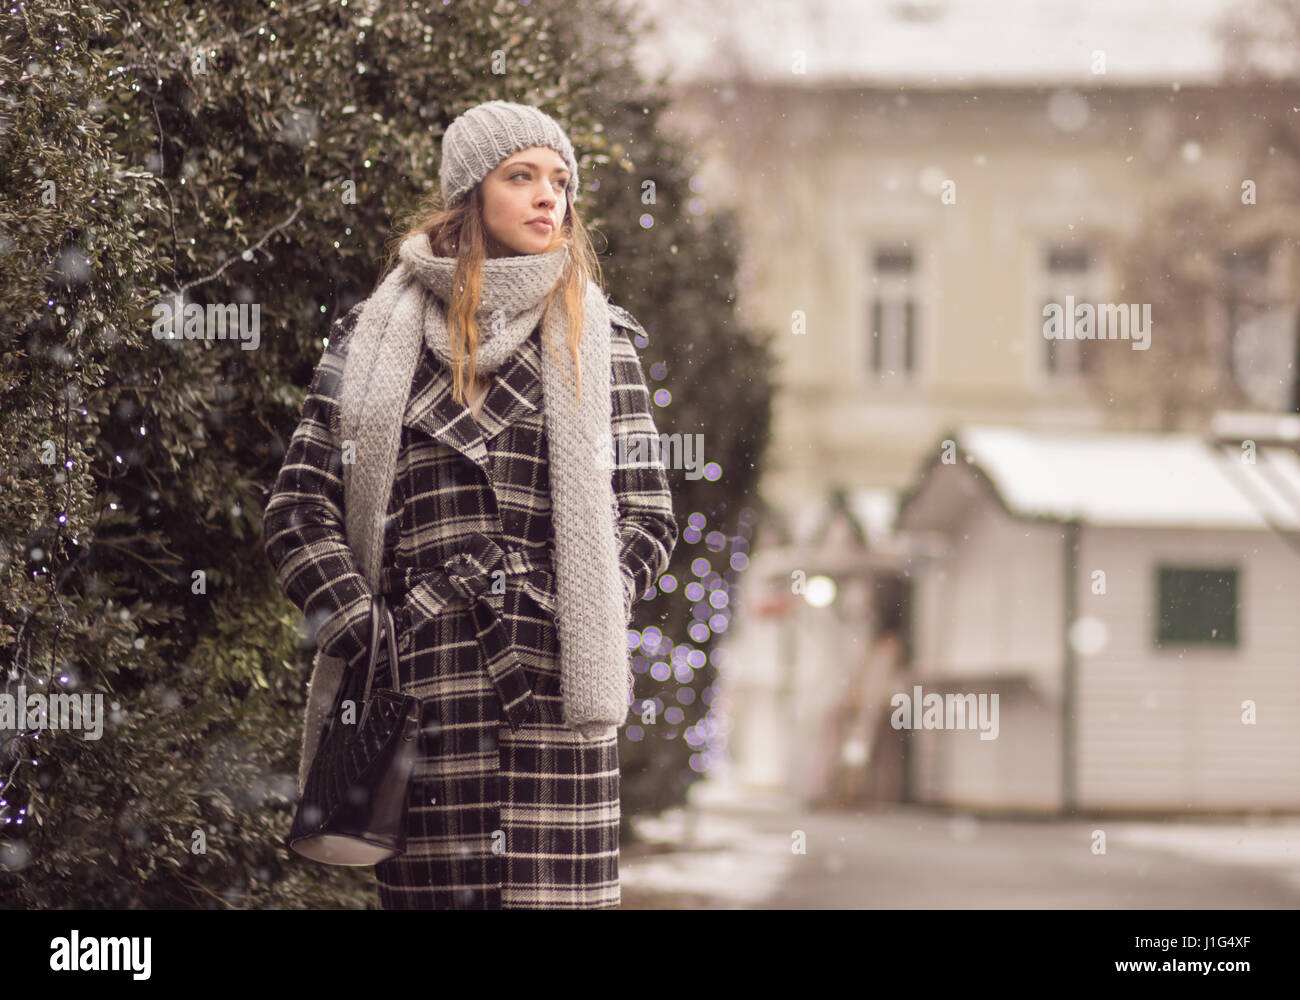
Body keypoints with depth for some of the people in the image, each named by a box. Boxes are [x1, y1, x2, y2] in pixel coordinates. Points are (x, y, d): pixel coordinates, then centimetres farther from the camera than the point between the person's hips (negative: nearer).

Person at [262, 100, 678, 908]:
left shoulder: (598, 340, 13)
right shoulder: (378, 337, 10)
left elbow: (649, 514, 12)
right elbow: (298, 508, 8)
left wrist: (586, 622, -1)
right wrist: (357, 636, -4)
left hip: (557, 690, 1)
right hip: (426, 691, 0)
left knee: (559, 889, -7)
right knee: (430, 889, -4)